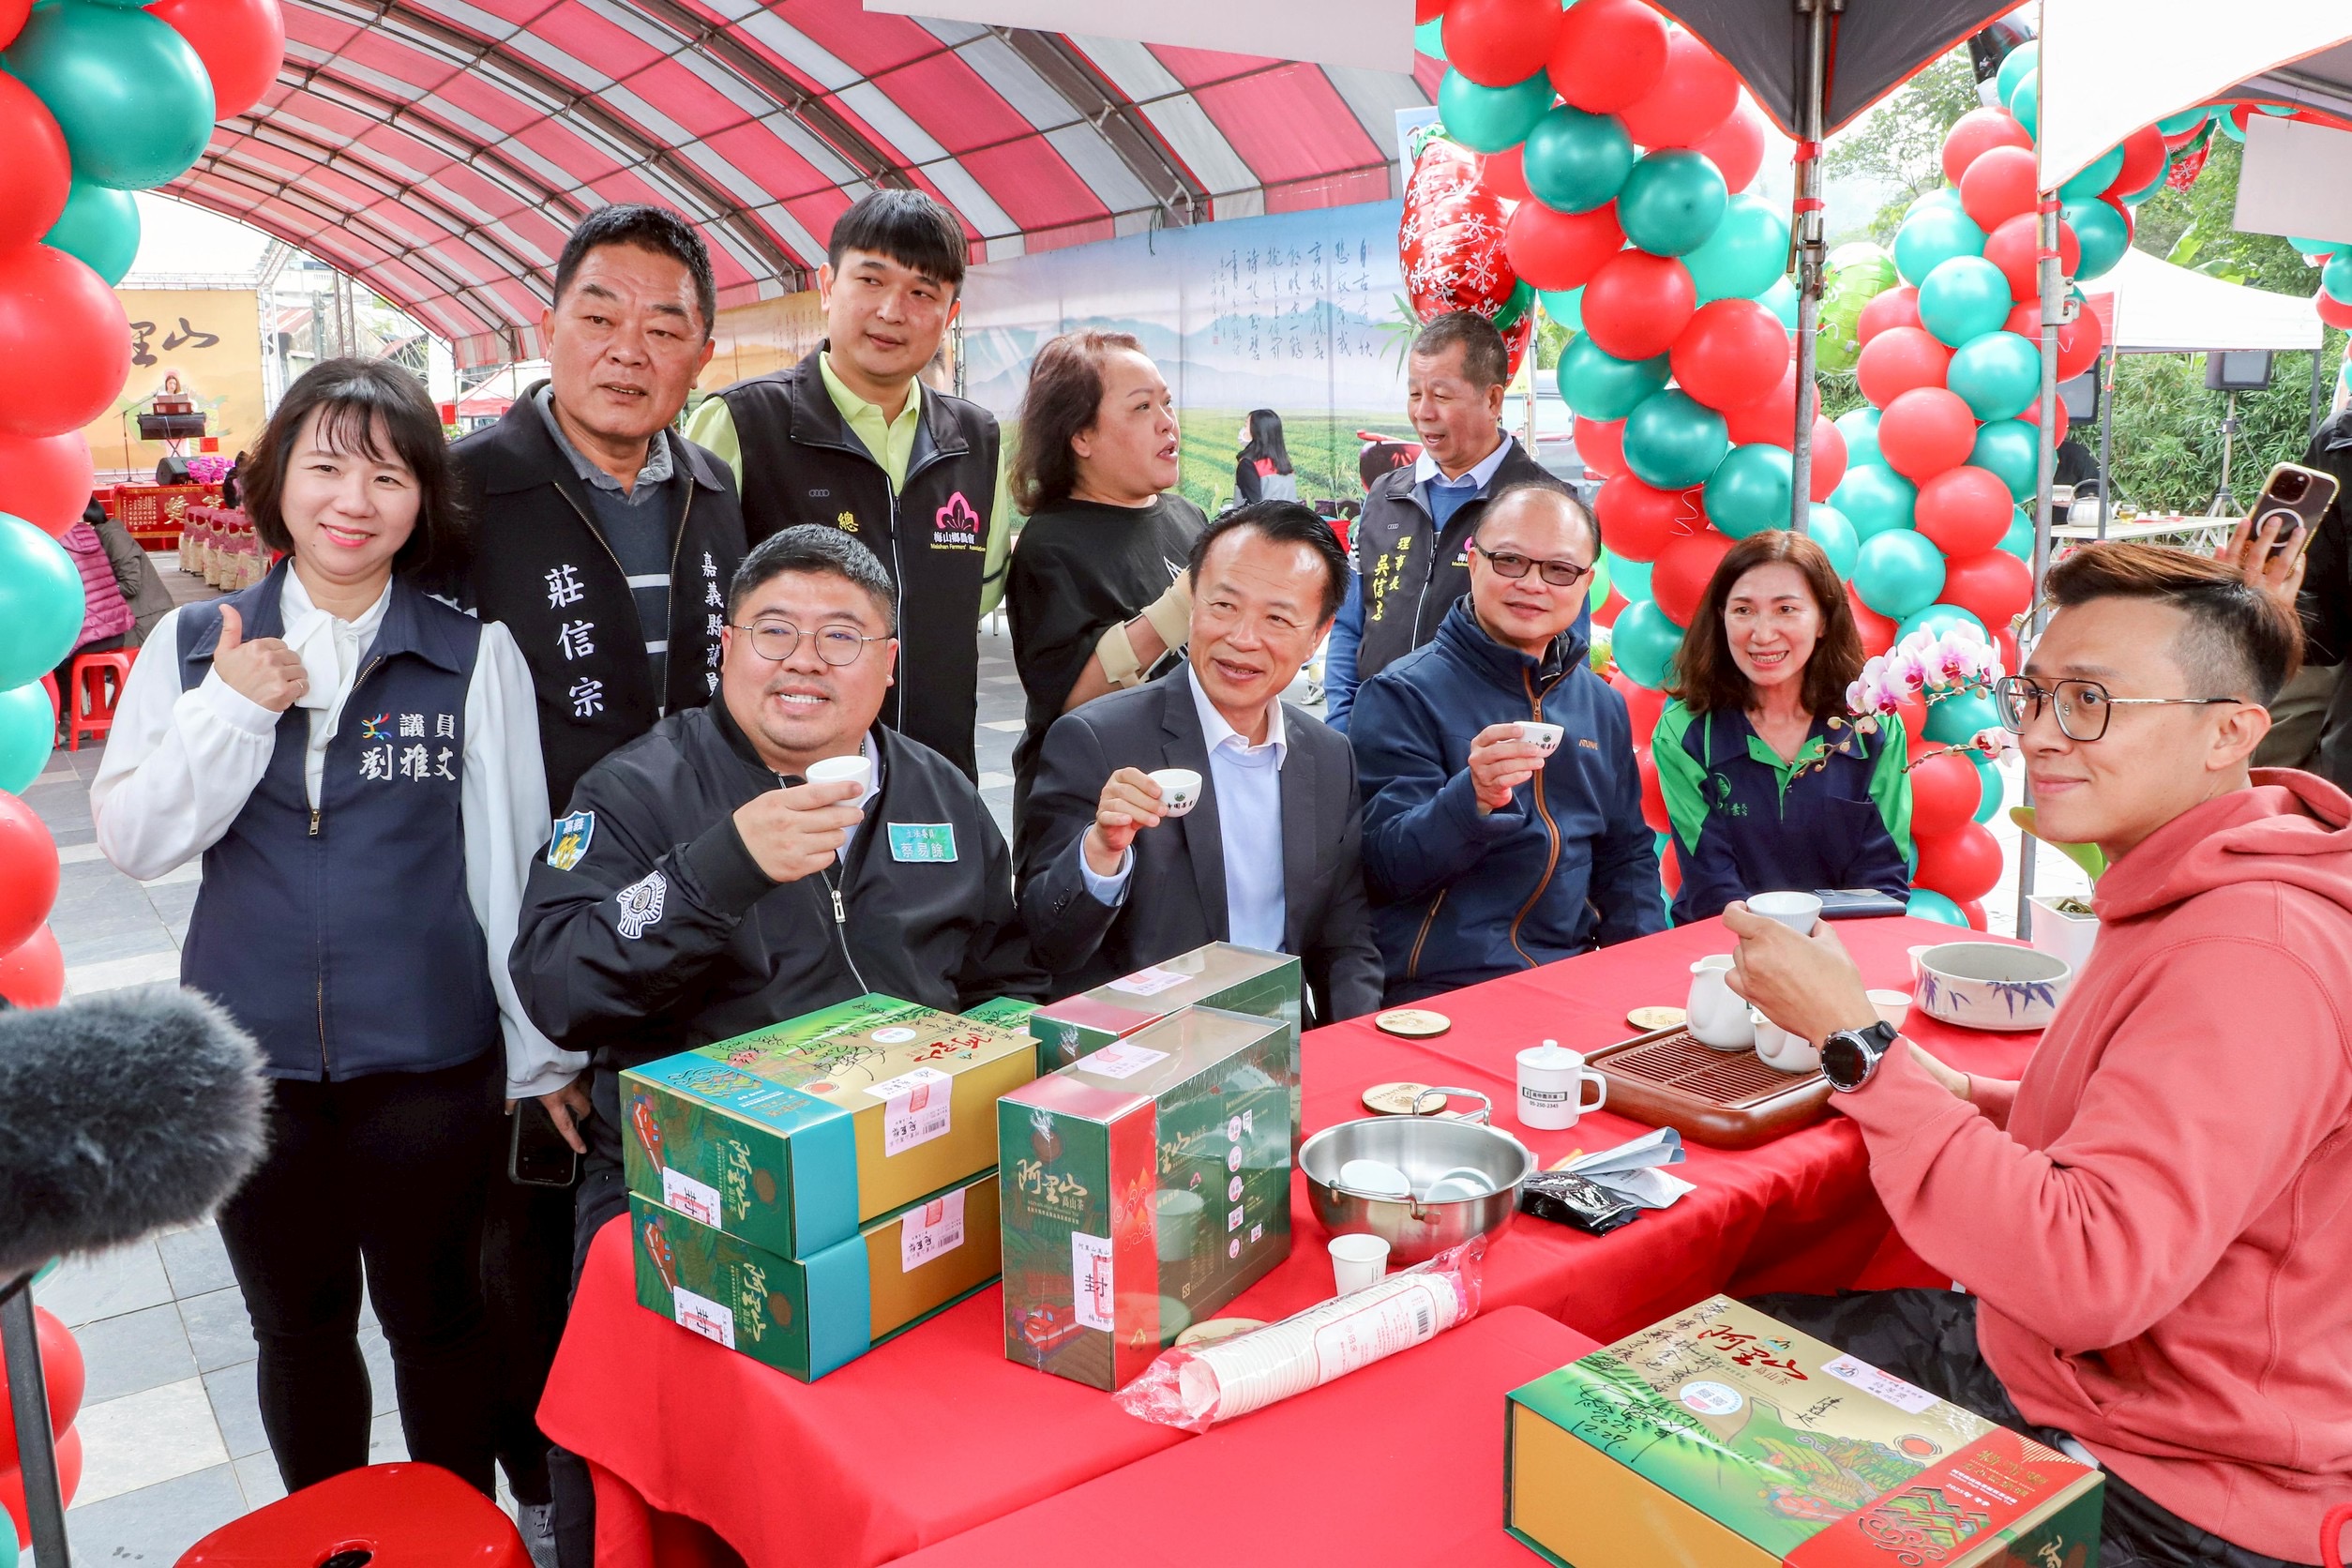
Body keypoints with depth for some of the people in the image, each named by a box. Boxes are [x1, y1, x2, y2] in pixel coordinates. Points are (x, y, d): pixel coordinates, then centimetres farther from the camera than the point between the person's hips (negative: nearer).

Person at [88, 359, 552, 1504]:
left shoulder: (475, 656, -6)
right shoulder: (194, 647, 1)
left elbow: (511, 860, -2)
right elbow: (132, 842, -1)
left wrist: (539, 1050, 2)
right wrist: (228, 713, -15)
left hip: (430, 1061, -2)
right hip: (250, 1059, 2)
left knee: (435, 1320, 13)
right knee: (296, 1327, 19)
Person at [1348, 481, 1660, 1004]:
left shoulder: (1602, 705, 14)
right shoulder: (1401, 696, -5)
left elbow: (1626, 854, 23)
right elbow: (1386, 867, -11)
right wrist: (1474, 797, -28)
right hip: (1437, 994, -5)